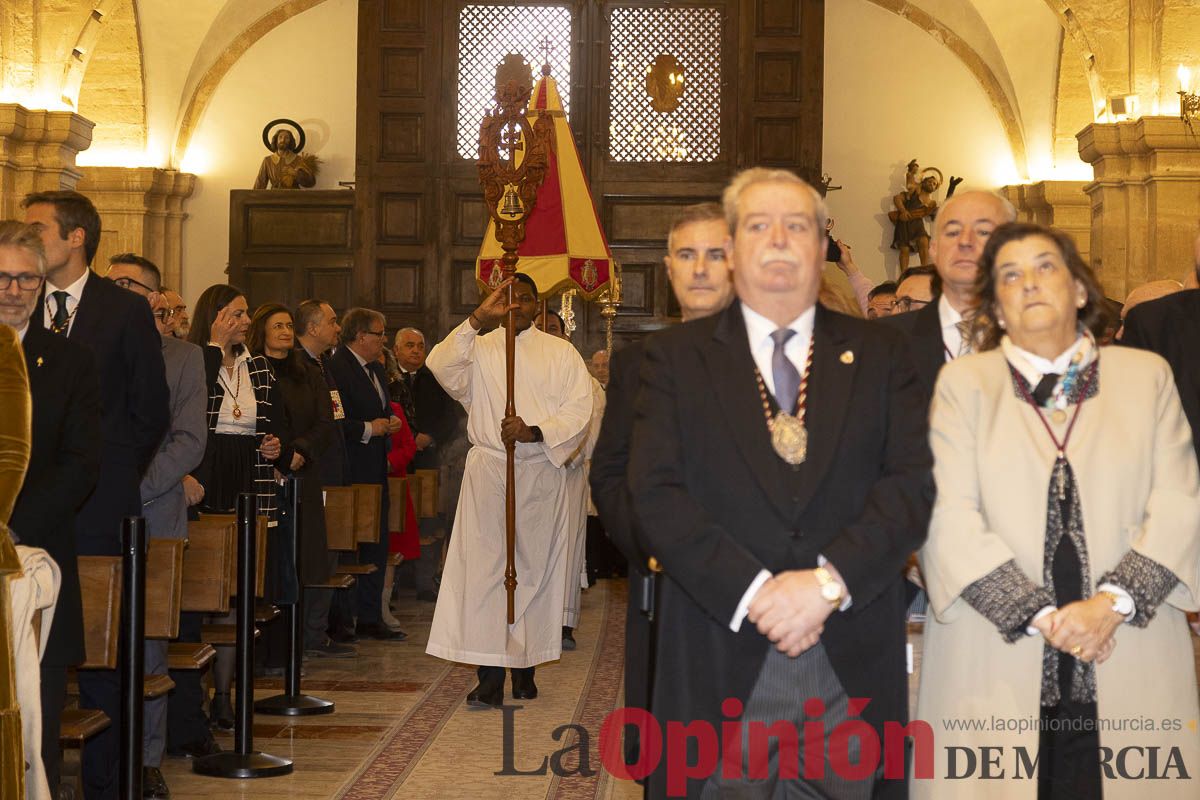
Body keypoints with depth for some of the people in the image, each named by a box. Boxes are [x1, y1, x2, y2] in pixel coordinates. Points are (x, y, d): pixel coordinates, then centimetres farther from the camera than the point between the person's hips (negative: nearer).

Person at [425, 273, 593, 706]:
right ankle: (490, 674, -6)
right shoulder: (478, 349, 10)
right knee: (486, 565, -7)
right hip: (488, 471, 0)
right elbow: (440, 367, -11)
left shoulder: (561, 353, 10)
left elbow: (579, 409, -1)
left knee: (535, 565, 4)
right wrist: (477, 318, -19)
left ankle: (525, 666, 14)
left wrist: (534, 431, -17)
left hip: (541, 472, 1)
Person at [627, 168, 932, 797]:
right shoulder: (676, 355, 6)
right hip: (723, 667, -1)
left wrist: (828, 581, -15)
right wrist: (754, 592, -15)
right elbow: (655, 495, -4)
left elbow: (915, 481, -1)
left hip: (854, 665, 1)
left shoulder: (879, 354, 10)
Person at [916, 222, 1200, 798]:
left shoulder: (1146, 375, 11)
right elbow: (951, 517, -4)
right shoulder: (963, 382, 6)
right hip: (996, 666, -1)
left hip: (1133, 667, 1)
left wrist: (1112, 602, -11)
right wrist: (1041, 615, -12)